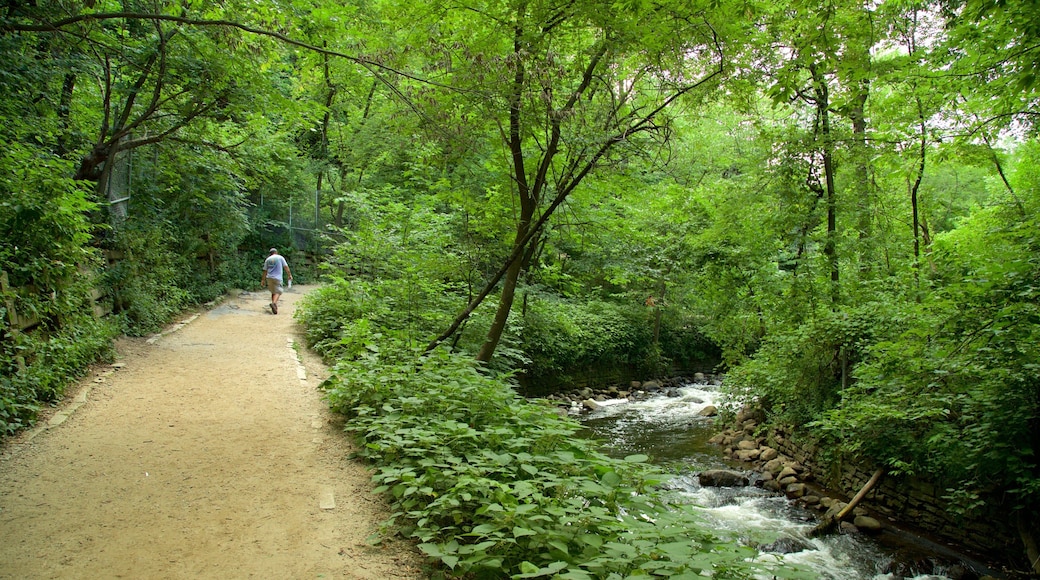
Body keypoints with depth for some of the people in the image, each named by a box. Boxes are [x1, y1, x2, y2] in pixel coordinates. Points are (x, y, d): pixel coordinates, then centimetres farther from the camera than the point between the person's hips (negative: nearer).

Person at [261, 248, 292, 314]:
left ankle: (275, 307, 14)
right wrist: (290, 275, 5)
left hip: (269, 278, 4)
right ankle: (274, 303, -31)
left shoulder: (267, 259, 13)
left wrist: (263, 280, 15)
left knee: (273, 292, 14)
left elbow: (265, 271, 11)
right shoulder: (280, 258, 5)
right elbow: (286, 267, 0)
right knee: (278, 292, -6)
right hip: (277, 278, -4)